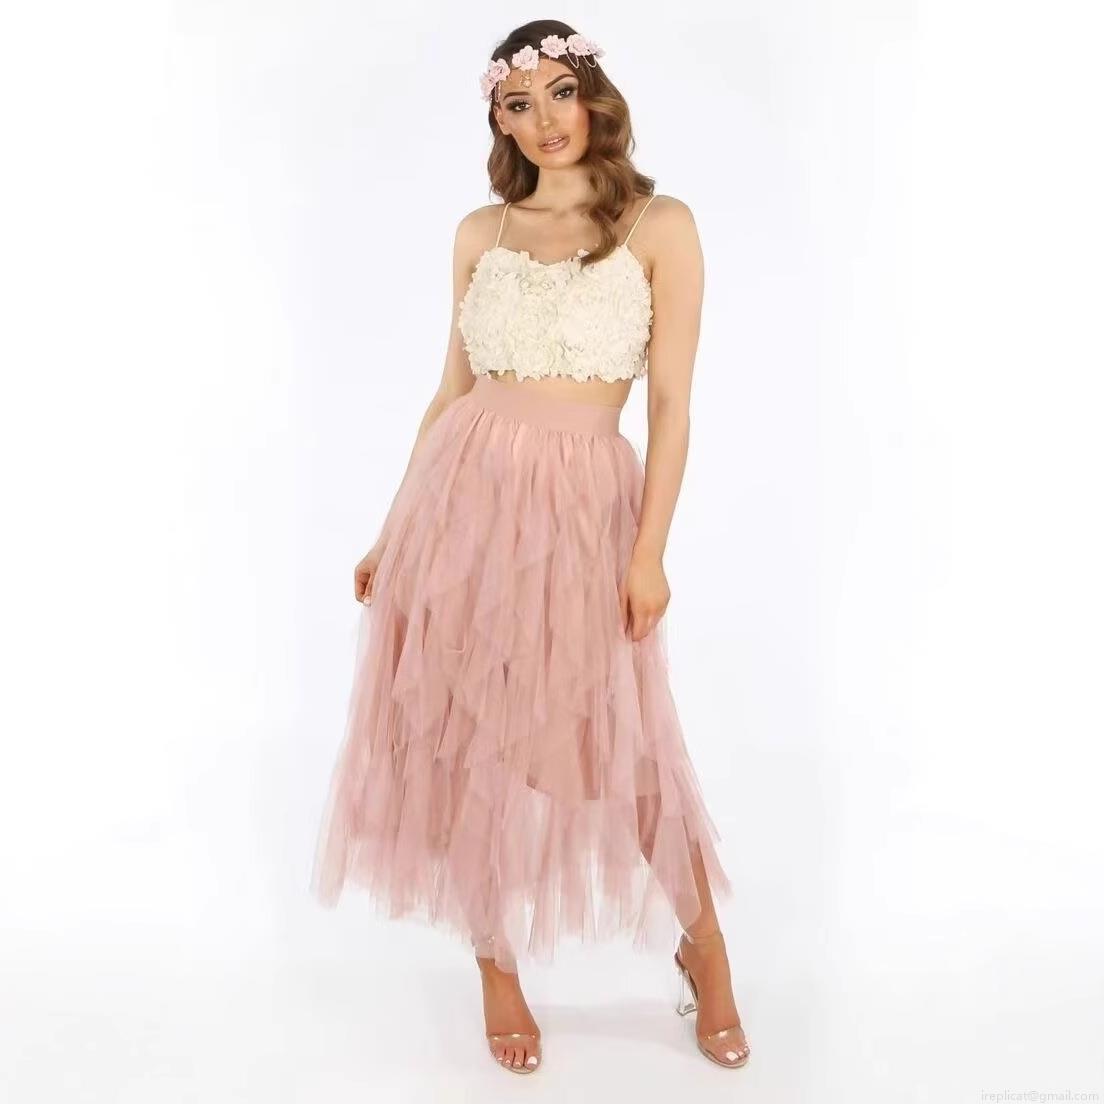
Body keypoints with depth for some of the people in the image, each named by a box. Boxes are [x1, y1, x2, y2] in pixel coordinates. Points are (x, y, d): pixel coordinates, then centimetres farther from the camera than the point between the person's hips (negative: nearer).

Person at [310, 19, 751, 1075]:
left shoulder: (659, 226, 1)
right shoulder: (479, 234, 10)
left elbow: (672, 401, -3)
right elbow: (451, 390, 12)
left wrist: (651, 549, -10)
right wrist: (394, 528, 11)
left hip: (585, 503, -3)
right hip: (465, 493, 3)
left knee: (616, 742, 3)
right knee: (466, 736, 6)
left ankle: (703, 949, 28)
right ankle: (497, 966, 26)